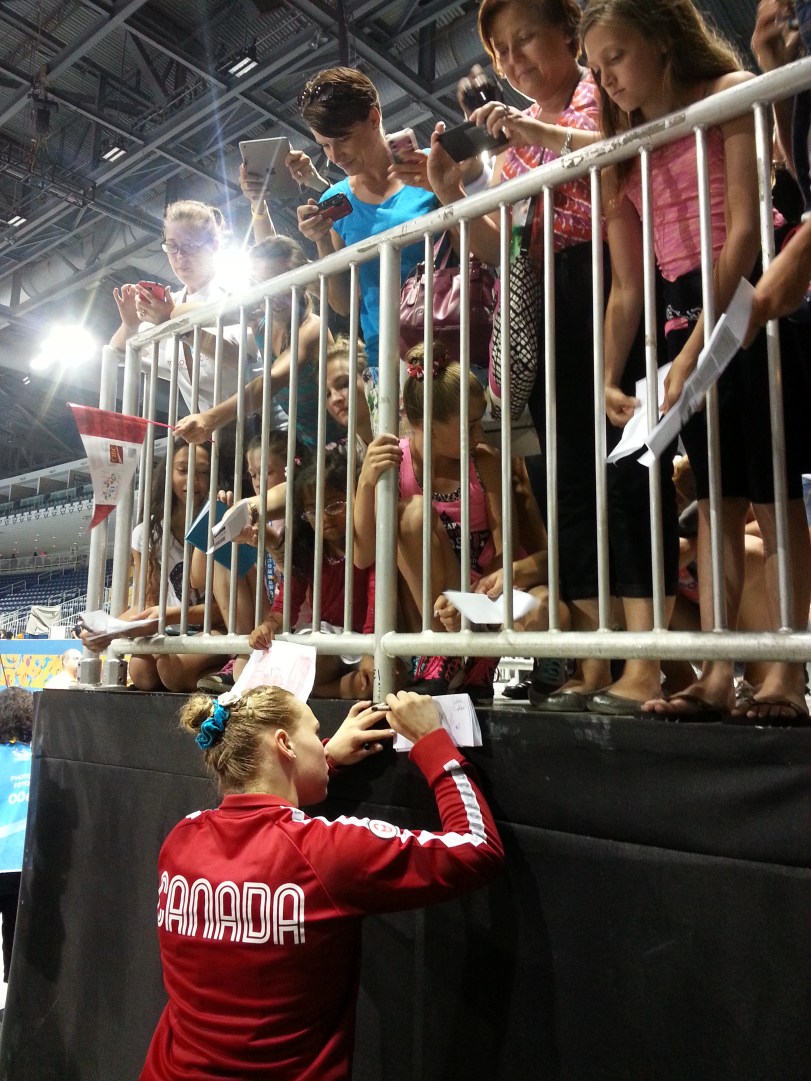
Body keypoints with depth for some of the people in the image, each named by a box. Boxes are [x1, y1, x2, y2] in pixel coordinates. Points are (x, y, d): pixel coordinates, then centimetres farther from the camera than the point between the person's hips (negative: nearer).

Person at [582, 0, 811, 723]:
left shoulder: (729, 94, 0)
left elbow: (745, 228, -12)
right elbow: (628, 287, 11)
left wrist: (693, 350, -20)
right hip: (687, 317, 5)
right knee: (717, 499, 2)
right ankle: (717, 674, 3)